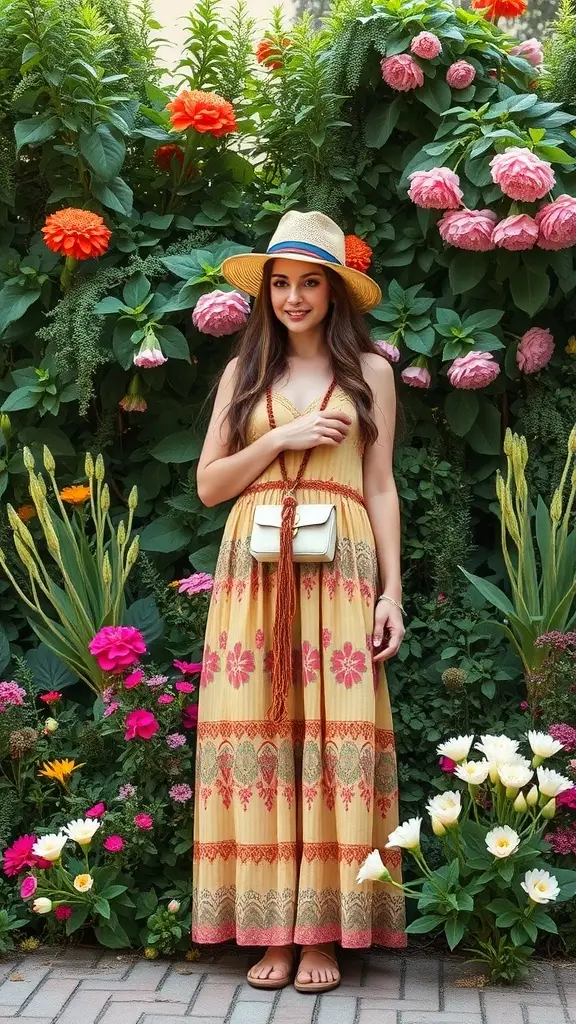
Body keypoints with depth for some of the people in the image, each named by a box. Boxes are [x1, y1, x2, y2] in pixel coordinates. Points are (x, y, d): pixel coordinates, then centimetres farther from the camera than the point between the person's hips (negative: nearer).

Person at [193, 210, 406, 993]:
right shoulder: (244, 373, 14)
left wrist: (392, 592, 0)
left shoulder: (369, 371, 11)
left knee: (335, 735, -6)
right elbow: (208, 484, 10)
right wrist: (280, 440, -4)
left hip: (339, 571, -1)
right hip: (254, 570, 2)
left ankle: (324, 933, 1)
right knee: (254, 731, -4)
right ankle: (269, 930, 3)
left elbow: (380, 488, 8)